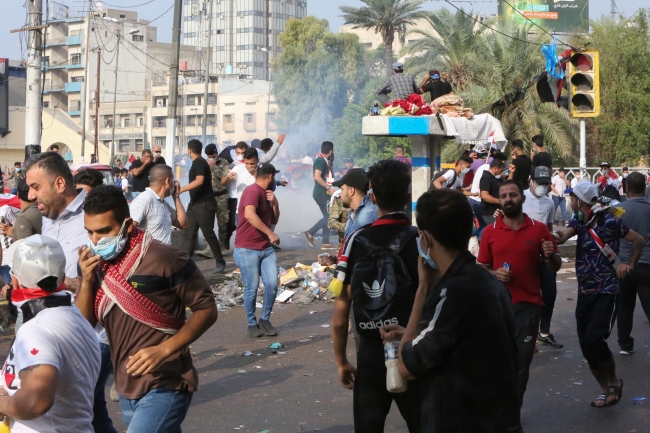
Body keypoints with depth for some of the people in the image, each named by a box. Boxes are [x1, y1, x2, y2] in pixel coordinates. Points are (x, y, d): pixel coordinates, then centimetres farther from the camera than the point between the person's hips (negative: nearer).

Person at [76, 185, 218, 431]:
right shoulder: (97, 264, 2)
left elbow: (207, 310, -12)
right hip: (126, 388, 7)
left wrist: (164, 350, -22)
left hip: (164, 387, -7)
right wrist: (86, 280, -11)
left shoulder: (164, 259, -17)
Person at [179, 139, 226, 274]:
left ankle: (220, 262, 7)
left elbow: (199, 181, -29)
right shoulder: (198, 162, 15)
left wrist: (181, 190, -31)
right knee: (189, 233, 5)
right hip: (195, 203, 10)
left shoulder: (199, 162, -14)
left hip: (204, 204, -10)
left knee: (208, 233, -4)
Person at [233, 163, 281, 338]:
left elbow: (274, 220, 22)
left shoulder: (267, 194, 16)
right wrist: (270, 233, -27)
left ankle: (265, 320, 14)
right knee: (252, 288, -3)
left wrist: (275, 203, 5)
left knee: (272, 284, -1)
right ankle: (252, 324, 12)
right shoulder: (253, 191, -13)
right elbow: (249, 214, -30)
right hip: (247, 249, -8)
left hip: (266, 248, 8)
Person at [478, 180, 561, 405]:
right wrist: (494, 273, -13)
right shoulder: (489, 232, 2)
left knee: (521, 362, 5)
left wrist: (551, 255, -14)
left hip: (528, 305, 0)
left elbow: (555, 267, 8)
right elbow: (481, 268, 8)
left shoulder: (539, 229, 2)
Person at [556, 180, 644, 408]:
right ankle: (606, 390, 21)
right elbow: (561, 238, -16)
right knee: (586, 346, 5)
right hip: (584, 293, 6)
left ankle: (614, 381, 6)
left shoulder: (610, 222, -11)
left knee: (594, 339, -18)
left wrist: (629, 265, -6)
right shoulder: (578, 222, 5)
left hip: (606, 292, -6)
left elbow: (639, 240, 1)